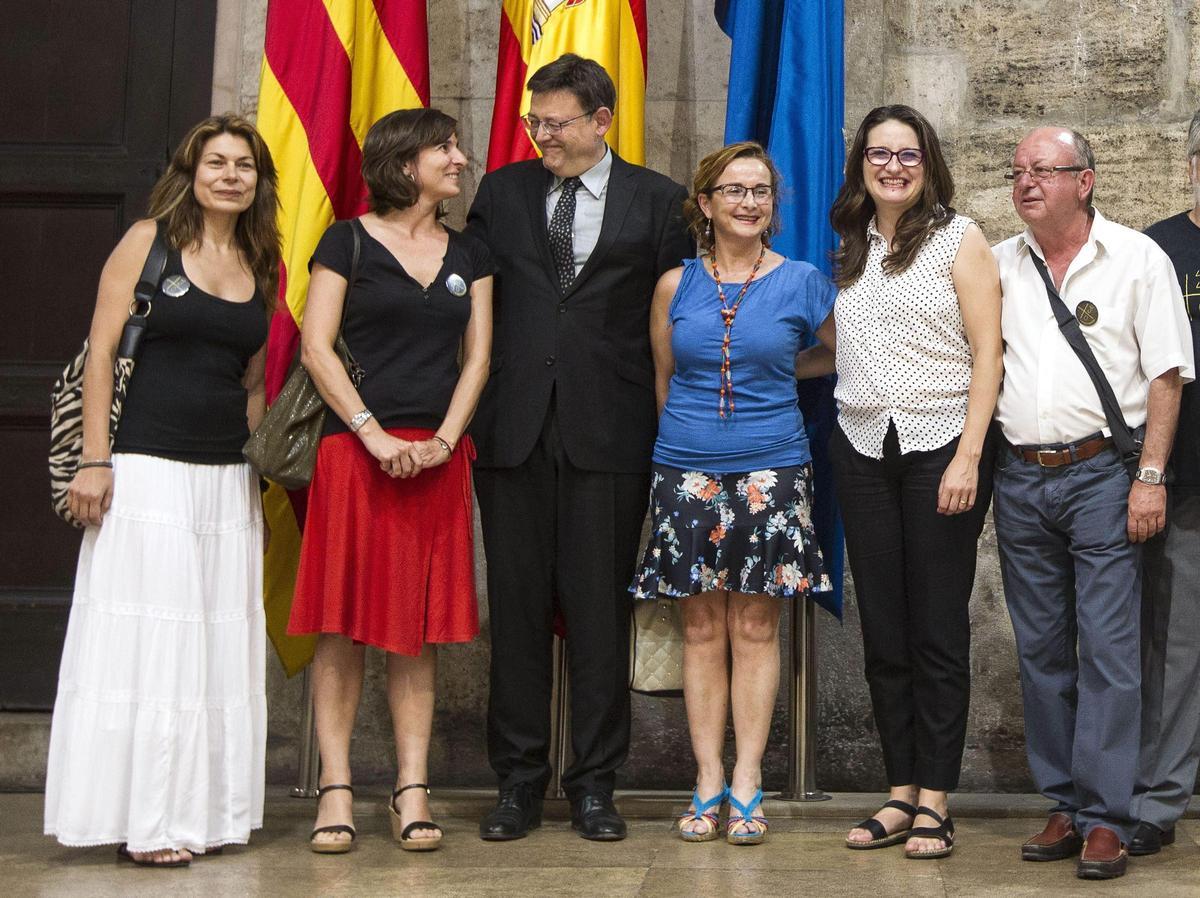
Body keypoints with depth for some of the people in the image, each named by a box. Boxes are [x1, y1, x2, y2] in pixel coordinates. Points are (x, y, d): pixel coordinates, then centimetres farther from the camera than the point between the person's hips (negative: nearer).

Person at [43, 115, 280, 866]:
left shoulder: (263, 268, 14)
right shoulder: (149, 240, 0)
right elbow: (102, 351, -4)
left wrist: (260, 461, 12)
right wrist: (95, 460, -11)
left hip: (228, 478, 5)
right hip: (146, 468, -5)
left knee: (220, 646, 6)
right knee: (143, 637, -3)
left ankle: (205, 810, 17)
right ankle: (144, 819, 5)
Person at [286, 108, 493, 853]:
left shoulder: (469, 254, 15)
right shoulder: (349, 242, 3)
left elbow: (478, 355, 10)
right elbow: (316, 347, -3)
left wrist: (445, 438, -5)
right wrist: (375, 435, -11)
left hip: (438, 460, 3)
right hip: (356, 450, -3)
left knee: (420, 628, 3)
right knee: (344, 623, -2)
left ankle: (413, 791, 6)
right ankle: (336, 788, 3)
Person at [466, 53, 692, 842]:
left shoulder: (657, 200, 5)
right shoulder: (502, 191, 11)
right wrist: (470, 408, 5)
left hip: (609, 431, -2)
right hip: (514, 427, 2)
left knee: (600, 608, 3)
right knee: (517, 605, 5)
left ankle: (595, 784, 13)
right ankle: (520, 780, 14)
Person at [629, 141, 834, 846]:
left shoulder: (803, 282, 2)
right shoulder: (676, 285, 6)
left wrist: (782, 370, 9)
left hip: (771, 470, -1)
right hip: (687, 471, 1)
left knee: (756, 627, 1)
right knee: (702, 628, 4)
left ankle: (747, 786, 7)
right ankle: (708, 782, 10)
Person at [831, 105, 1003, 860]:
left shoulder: (959, 238, -1)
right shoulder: (850, 250, 13)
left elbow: (987, 352, -7)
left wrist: (968, 457, -14)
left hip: (941, 446, -5)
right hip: (863, 450, 5)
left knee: (938, 629, -1)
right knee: (882, 629, 6)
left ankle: (935, 800, 6)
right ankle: (901, 792, 15)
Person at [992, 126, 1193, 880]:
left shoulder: (1137, 258, 1)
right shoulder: (999, 266, 11)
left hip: (1100, 472, -4)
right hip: (1020, 478, 4)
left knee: (1107, 649, -6)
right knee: (1041, 650, 8)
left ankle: (1105, 820, -2)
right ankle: (1064, 806, 17)